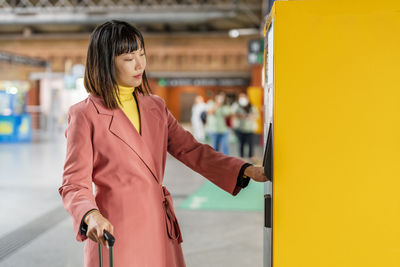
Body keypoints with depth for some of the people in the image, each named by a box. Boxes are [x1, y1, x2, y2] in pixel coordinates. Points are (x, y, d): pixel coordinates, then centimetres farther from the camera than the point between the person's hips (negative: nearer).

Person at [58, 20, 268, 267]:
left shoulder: (155, 107, 9)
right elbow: (73, 185, -8)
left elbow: (192, 150, 7)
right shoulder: (85, 115, -8)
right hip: (116, 233, -5)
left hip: (160, 230, 5)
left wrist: (248, 171, -4)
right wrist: (92, 217, -28)